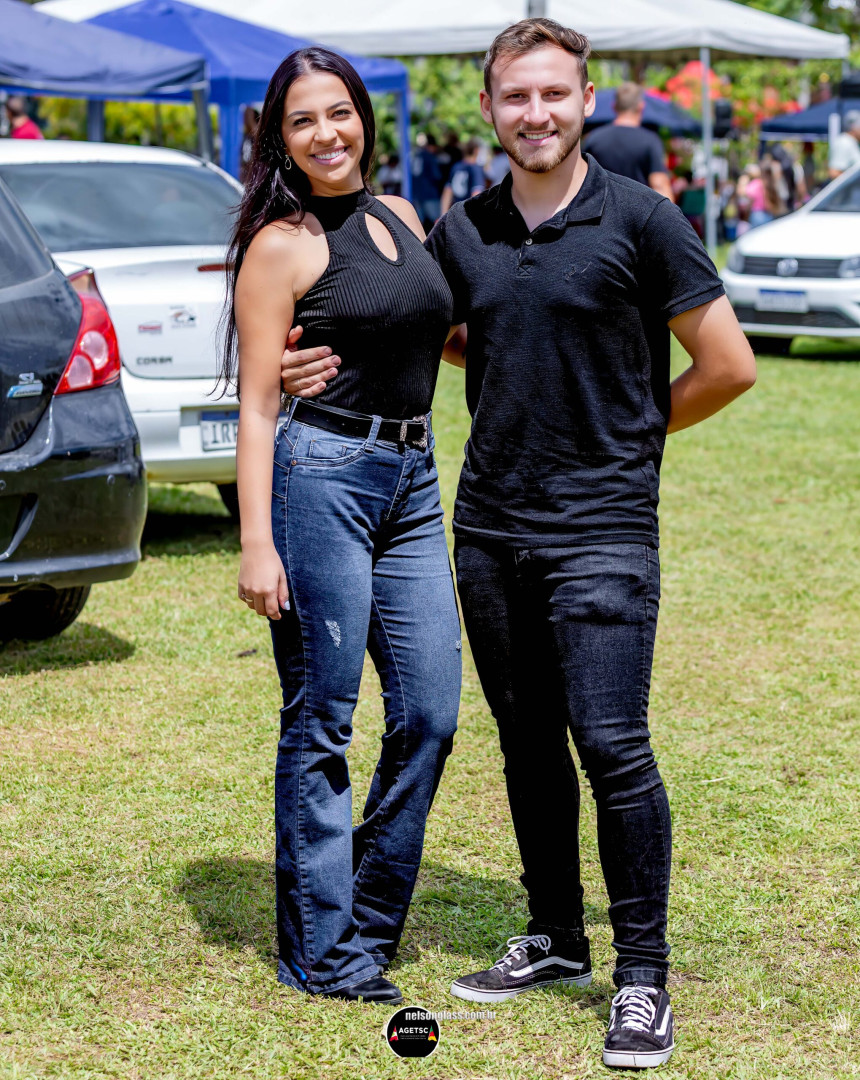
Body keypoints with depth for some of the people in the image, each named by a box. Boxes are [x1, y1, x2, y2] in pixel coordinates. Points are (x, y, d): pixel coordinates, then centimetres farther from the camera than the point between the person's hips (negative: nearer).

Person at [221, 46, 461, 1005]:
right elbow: (256, 405, -8)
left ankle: (367, 927, 18)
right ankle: (320, 952, 9)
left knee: (429, 716, 4)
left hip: (412, 482, 7)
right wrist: (256, 542, -14)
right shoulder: (281, 245, -5)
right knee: (320, 725, -1)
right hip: (321, 475, -7)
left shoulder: (401, 217, 14)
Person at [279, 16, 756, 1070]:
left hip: (601, 528, -5)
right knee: (528, 743, 13)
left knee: (611, 744, -9)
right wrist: (325, 363, 8)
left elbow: (728, 365, -3)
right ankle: (554, 938, 26)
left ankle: (642, 975, 0)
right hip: (489, 526, 5)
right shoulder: (462, 230, 7)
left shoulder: (639, 220, -7)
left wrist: (631, 428, 5)